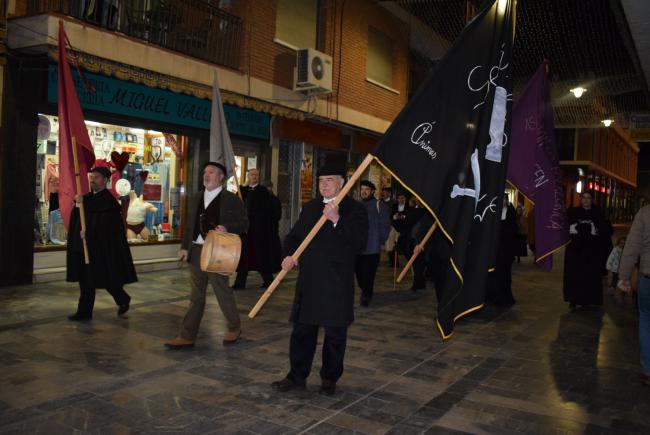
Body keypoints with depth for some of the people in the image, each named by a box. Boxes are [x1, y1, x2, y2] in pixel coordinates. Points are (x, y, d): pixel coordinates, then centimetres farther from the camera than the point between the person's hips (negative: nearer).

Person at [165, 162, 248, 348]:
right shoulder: (196, 199, 15)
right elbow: (190, 226, 17)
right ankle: (187, 336, 15)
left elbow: (244, 223, -4)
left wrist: (227, 228, -21)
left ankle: (235, 328, 27)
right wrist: (184, 247, 7)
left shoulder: (231, 199, -3)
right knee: (196, 296, 10)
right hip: (196, 252, 6)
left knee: (223, 292, 5)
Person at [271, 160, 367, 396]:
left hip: (338, 284, -4)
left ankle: (330, 378, 24)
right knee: (302, 330, 10)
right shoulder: (310, 207, 14)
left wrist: (336, 220, -24)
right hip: (308, 281, 5)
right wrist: (290, 255, -2)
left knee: (335, 333, 8)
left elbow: (359, 244, -16)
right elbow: (294, 236, 18)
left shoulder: (355, 209, -4)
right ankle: (297, 376, 22)